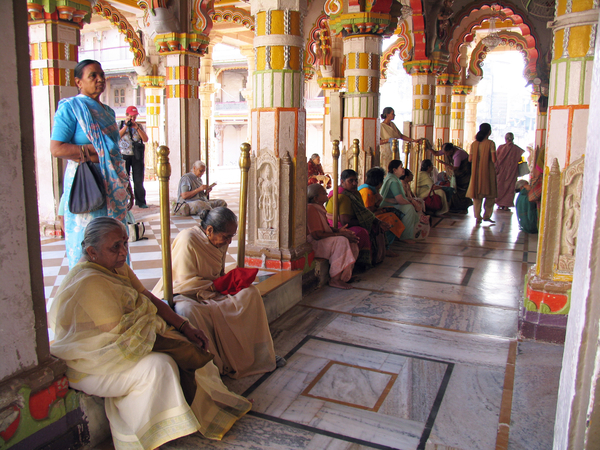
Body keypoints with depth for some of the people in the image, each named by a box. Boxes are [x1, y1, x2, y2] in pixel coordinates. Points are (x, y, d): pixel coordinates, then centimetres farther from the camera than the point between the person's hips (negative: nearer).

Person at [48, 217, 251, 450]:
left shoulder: (118, 267, 3)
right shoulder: (91, 282, -27)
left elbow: (150, 299, 5)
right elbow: (121, 332, -26)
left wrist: (185, 327, -4)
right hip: (88, 364, -9)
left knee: (184, 344, -3)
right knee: (159, 365, -26)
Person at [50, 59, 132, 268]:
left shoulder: (107, 111, 17)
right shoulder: (70, 107, -4)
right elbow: (56, 148, -14)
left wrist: (127, 186, 18)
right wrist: (95, 151, -14)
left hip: (112, 186, 7)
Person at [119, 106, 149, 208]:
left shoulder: (139, 126, 12)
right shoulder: (120, 125, 8)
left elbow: (145, 139, 0)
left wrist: (137, 128, -8)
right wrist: (126, 126, -9)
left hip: (137, 156, 1)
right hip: (124, 155, -1)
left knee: (138, 180, 0)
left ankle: (141, 202, 6)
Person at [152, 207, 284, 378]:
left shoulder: (220, 241, 5)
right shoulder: (187, 241, -21)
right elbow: (186, 281, -20)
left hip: (210, 293, 7)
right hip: (183, 294, -7)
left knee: (251, 293, -11)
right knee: (187, 311, -42)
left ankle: (259, 354, -4)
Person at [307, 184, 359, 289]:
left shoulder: (319, 207, 14)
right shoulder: (310, 209, -21)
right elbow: (317, 235, -27)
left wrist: (338, 230, 0)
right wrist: (340, 234, -22)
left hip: (323, 240, 11)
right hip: (312, 243, -11)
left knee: (351, 242, 2)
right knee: (341, 241, -29)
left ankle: (347, 275, 4)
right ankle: (335, 279, -24)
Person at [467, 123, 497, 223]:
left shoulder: (474, 144, 2)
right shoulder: (490, 143, -10)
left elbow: (470, 159, 2)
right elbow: (494, 160, -15)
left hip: (476, 172, 4)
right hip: (488, 172, -4)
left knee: (477, 195, 9)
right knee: (490, 195, 11)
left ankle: (478, 217, 8)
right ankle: (487, 215, 13)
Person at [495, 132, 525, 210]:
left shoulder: (501, 147, -6)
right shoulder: (517, 149, -5)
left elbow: (496, 159, -3)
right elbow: (519, 160, -1)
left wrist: (496, 170, 7)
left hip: (501, 171, 0)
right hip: (512, 172, 0)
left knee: (500, 186, 12)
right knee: (509, 187, 7)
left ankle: (500, 204, 13)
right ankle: (506, 205, 5)